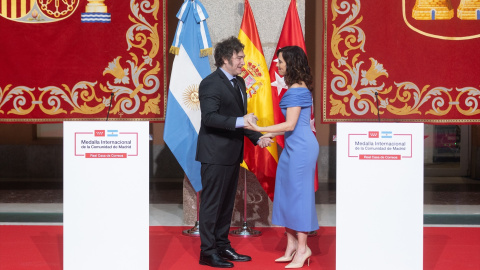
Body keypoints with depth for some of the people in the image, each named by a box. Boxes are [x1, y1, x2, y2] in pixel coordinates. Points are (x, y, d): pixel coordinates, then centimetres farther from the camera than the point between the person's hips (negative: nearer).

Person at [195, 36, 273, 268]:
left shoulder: (239, 82, 14)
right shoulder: (211, 83, -14)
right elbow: (210, 117, -25)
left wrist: (257, 137, 8)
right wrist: (239, 121, -32)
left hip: (232, 154, 9)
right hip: (215, 155, -9)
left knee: (226, 203, 16)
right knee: (212, 203, -1)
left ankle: (222, 246, 27)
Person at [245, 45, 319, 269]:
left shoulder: (296, 90, -15)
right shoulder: (298, 88, 14)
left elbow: (290, 125, -20)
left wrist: (259, 129, -20)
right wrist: (272, 134, 18)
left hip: (301, 146, -10)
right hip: (293, 146, 10)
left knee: (298, 192, -3)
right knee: (287, 192, 11)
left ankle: (302, 248, 7)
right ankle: (292, 244, 19)